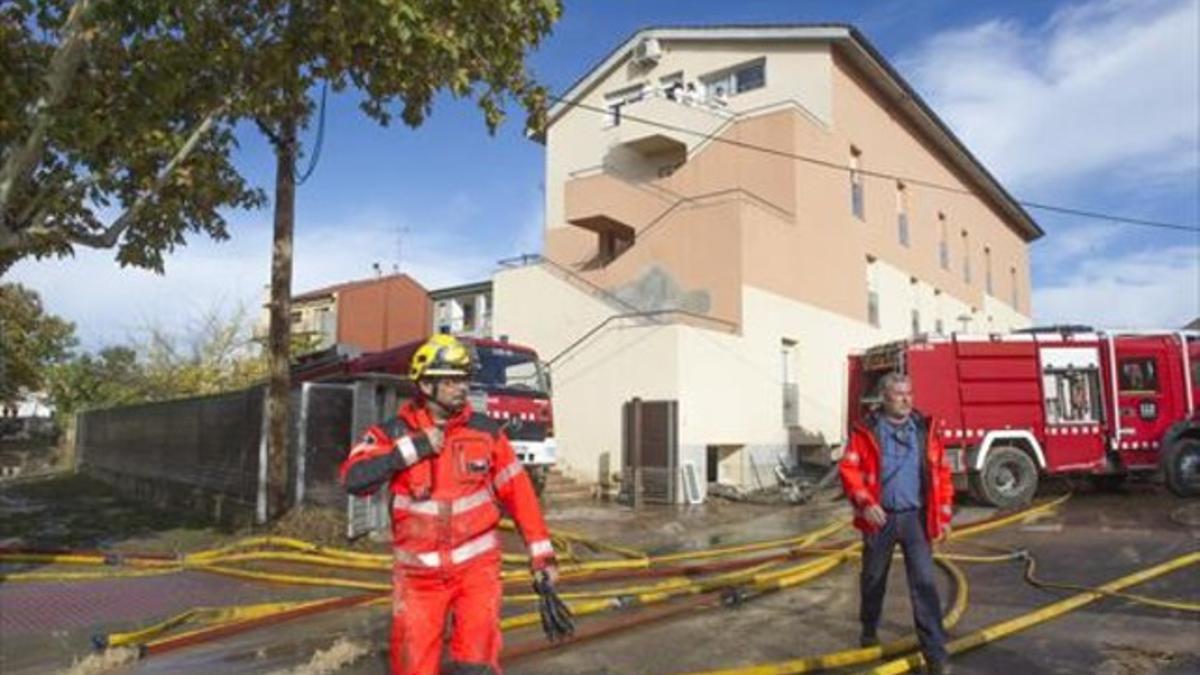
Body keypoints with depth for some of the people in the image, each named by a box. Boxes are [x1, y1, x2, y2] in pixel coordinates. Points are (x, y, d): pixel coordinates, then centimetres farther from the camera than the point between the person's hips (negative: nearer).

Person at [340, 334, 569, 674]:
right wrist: (414, 448, -21)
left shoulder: (484, 430, -3)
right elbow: (353, 478, -19)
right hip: (418, 571, 1)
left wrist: (542, 555, 0)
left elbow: (518, 492, 1)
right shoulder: (394, 433, -5)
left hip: (476, 564, 0)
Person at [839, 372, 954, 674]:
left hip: (916, 518, 1)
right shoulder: (866, 431, -4)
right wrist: (865, 503, -22)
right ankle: (869, 630, 36)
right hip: (880, 518, 0)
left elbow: (942, 474, 6)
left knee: (924, 582, -5)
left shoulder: (926, 430, 3)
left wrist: (944, 515, 3)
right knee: (873, 579, 14)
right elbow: (848, 469, -8)